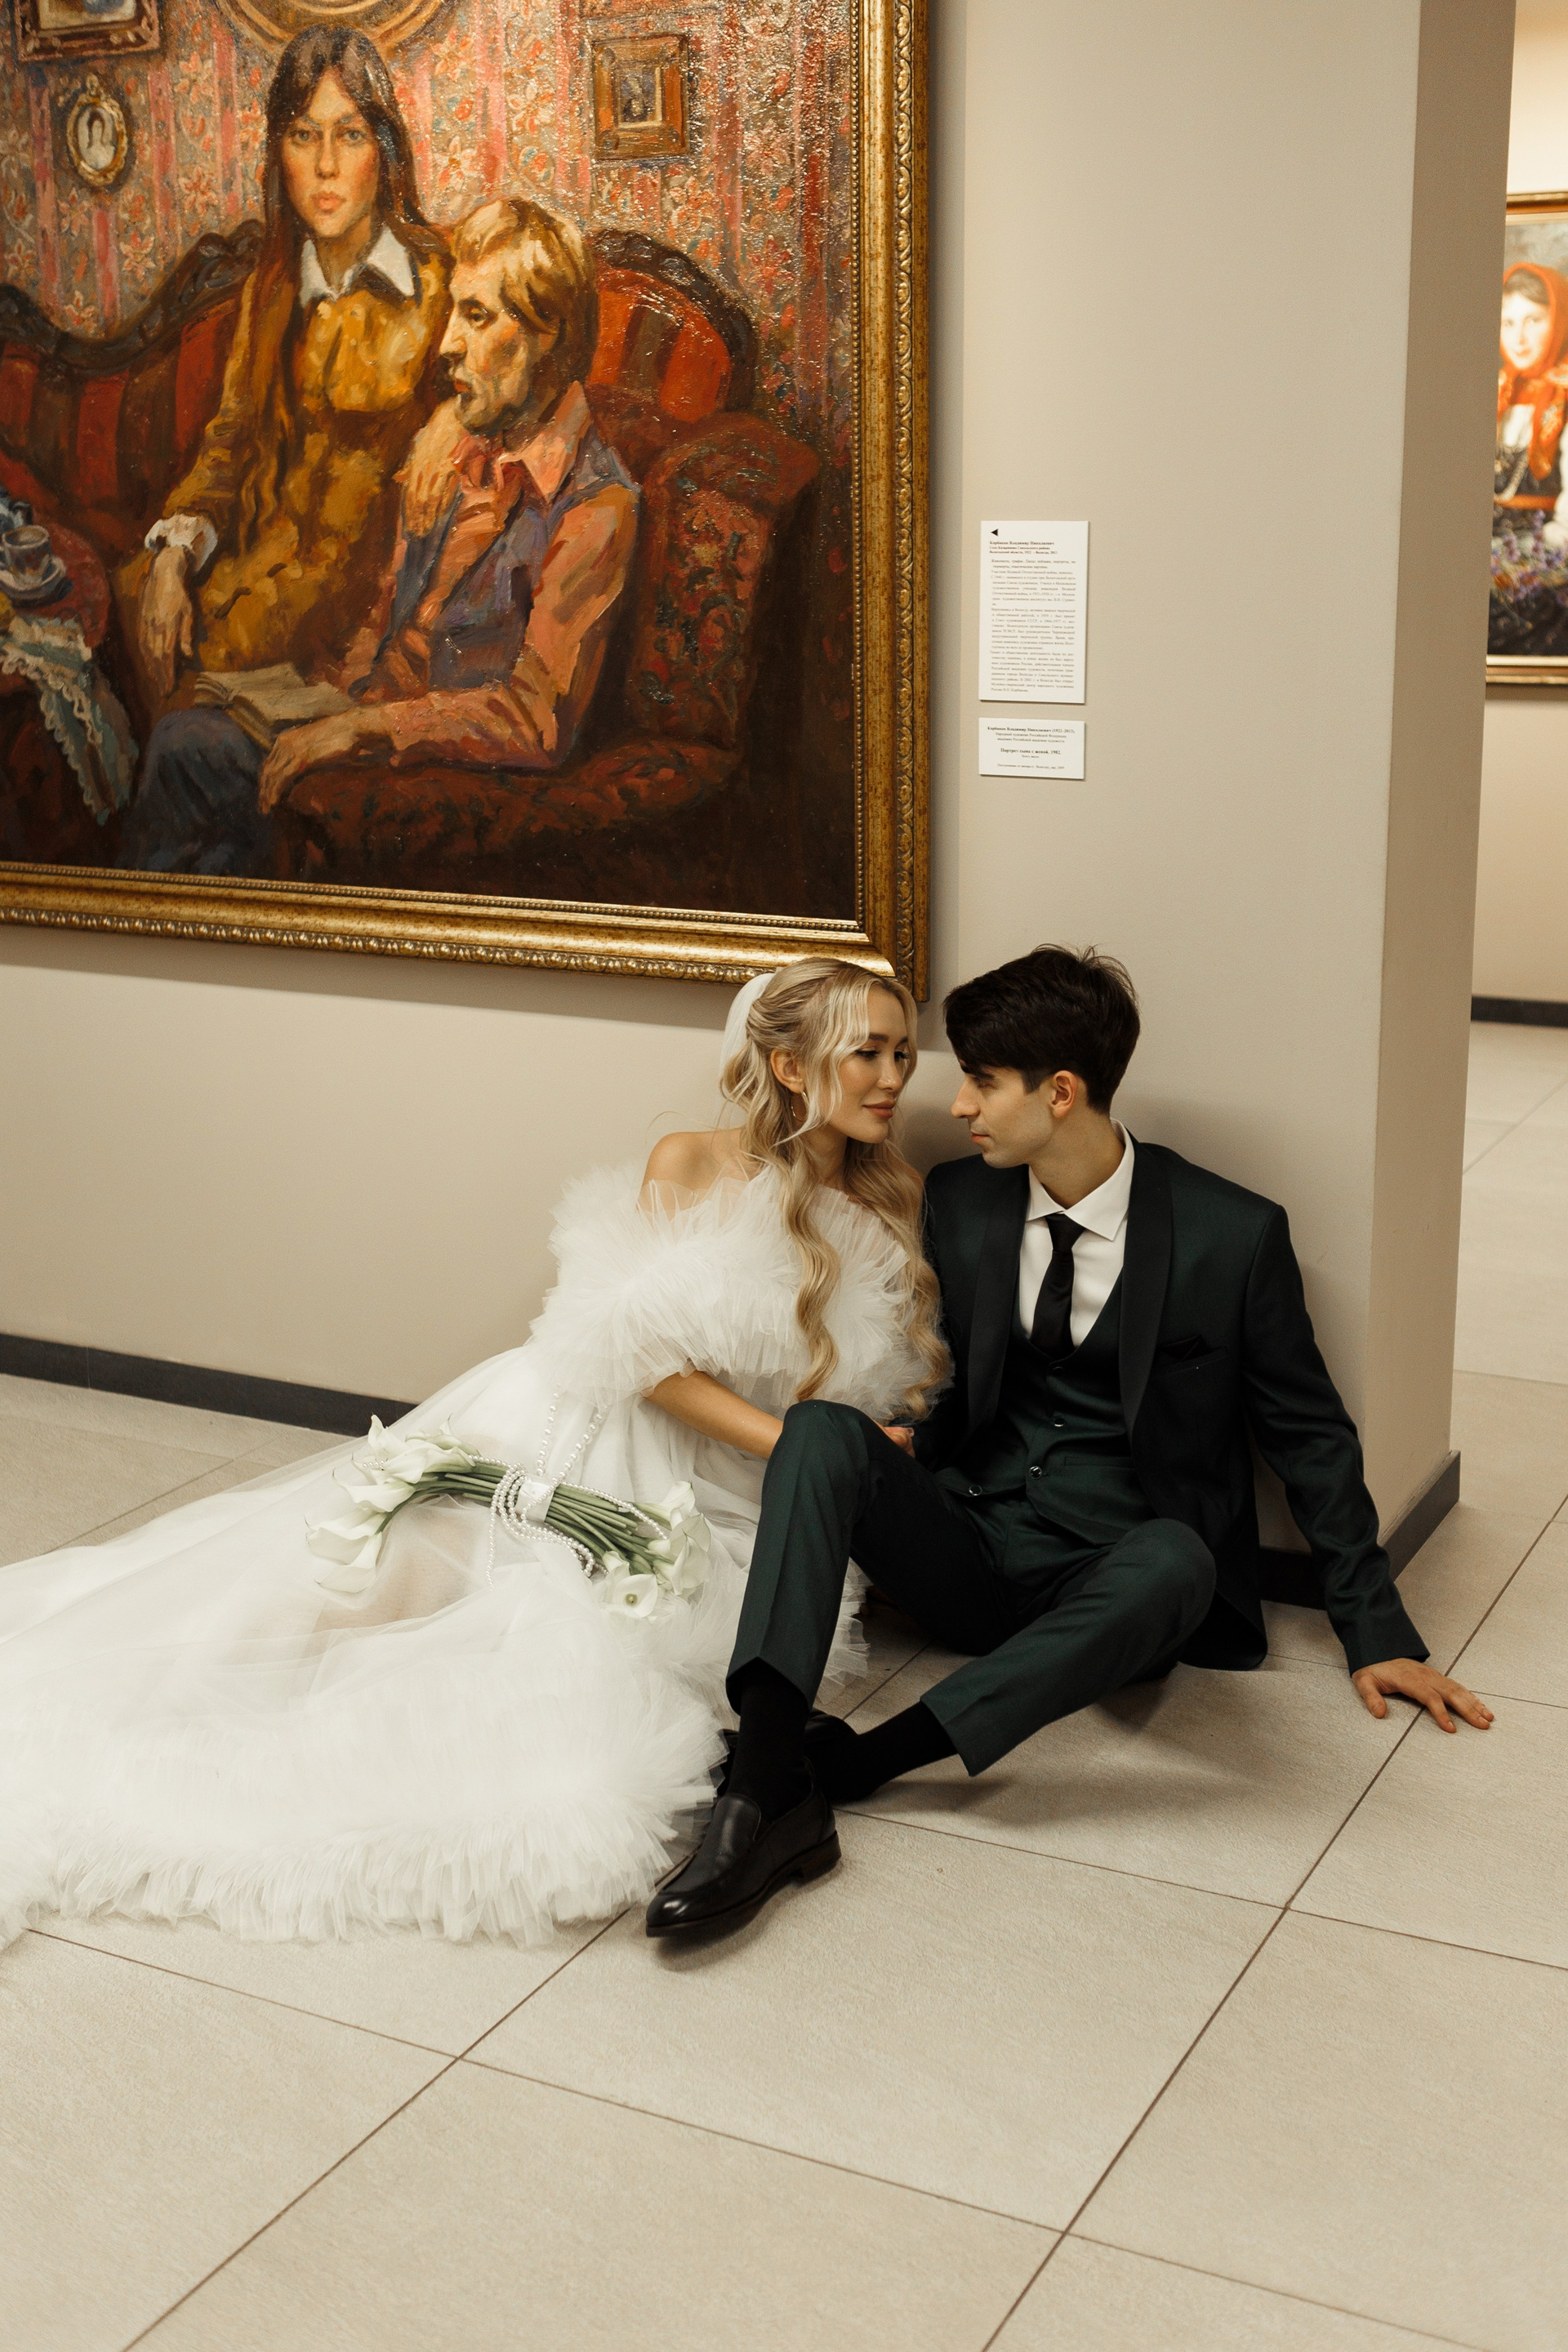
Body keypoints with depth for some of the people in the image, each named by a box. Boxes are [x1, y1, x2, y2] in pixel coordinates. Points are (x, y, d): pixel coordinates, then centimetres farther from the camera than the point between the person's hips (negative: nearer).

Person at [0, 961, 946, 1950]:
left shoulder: (893, 1207, 8)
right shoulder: (689, 1167, -1)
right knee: (398, 1561, -21)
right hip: (579, 1434, -1)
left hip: (700, 1494, 1)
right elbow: (653, 1360, -9)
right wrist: (794, 1446, -17)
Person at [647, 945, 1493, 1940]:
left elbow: (1310, 1435, 2)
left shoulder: (1234, 1234, -6)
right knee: (823, 1424, -25)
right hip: (967, 1550, 4)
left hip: (1109, 1579, -3)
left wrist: (1377, 1634, 2)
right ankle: (765, 1788, -40)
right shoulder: (958, 1202, 6)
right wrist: (885, 1463, -2)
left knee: (1174, 1559, -39)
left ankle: (854, 1757, -37)